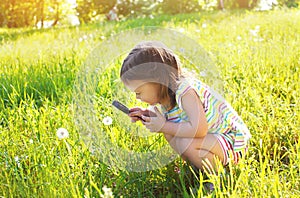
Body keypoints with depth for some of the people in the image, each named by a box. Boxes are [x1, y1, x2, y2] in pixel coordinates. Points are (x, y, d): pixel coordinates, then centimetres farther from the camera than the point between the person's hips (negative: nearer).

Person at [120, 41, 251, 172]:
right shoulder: (166, 96, -1)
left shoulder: (186, 91, -29)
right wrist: (147, 114, -2)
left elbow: (199, 129, -37)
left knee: (187, 144, -32)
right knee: (169, 130, 1)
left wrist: (164, 126, -26)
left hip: (232, 141, -9)